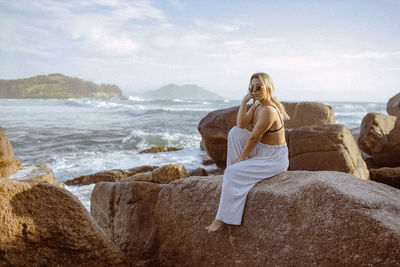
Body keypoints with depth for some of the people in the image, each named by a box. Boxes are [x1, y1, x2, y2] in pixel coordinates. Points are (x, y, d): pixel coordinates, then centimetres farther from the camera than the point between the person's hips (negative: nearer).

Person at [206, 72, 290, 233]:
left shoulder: (268, 110, -24)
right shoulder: (257, 105, 5)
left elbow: (253, 138, -20)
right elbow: (241, 125, -7)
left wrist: (240, 159, -12)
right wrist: (245, 101, -12)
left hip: (275, 159, -9)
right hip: (262, 151, 9)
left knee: (233, 172, -19)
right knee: (235, 132, -1)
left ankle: (223, 218, -10)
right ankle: (233, 178, 4)